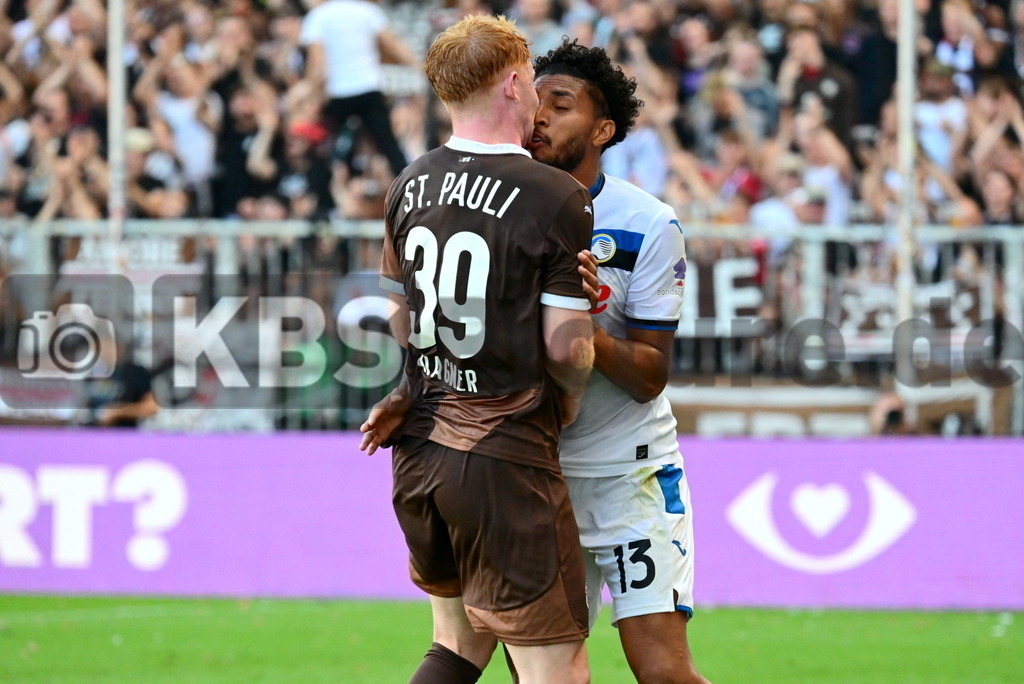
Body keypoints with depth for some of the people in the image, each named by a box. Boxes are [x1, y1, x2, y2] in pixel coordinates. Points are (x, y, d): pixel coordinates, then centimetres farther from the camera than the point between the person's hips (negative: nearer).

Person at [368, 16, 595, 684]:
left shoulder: (411, 185, 7)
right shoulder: (558, 198, -13)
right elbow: (566, 347, -13)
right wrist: (567, 399, 7)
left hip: (419, 447, 7)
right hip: (506, 460, -7)